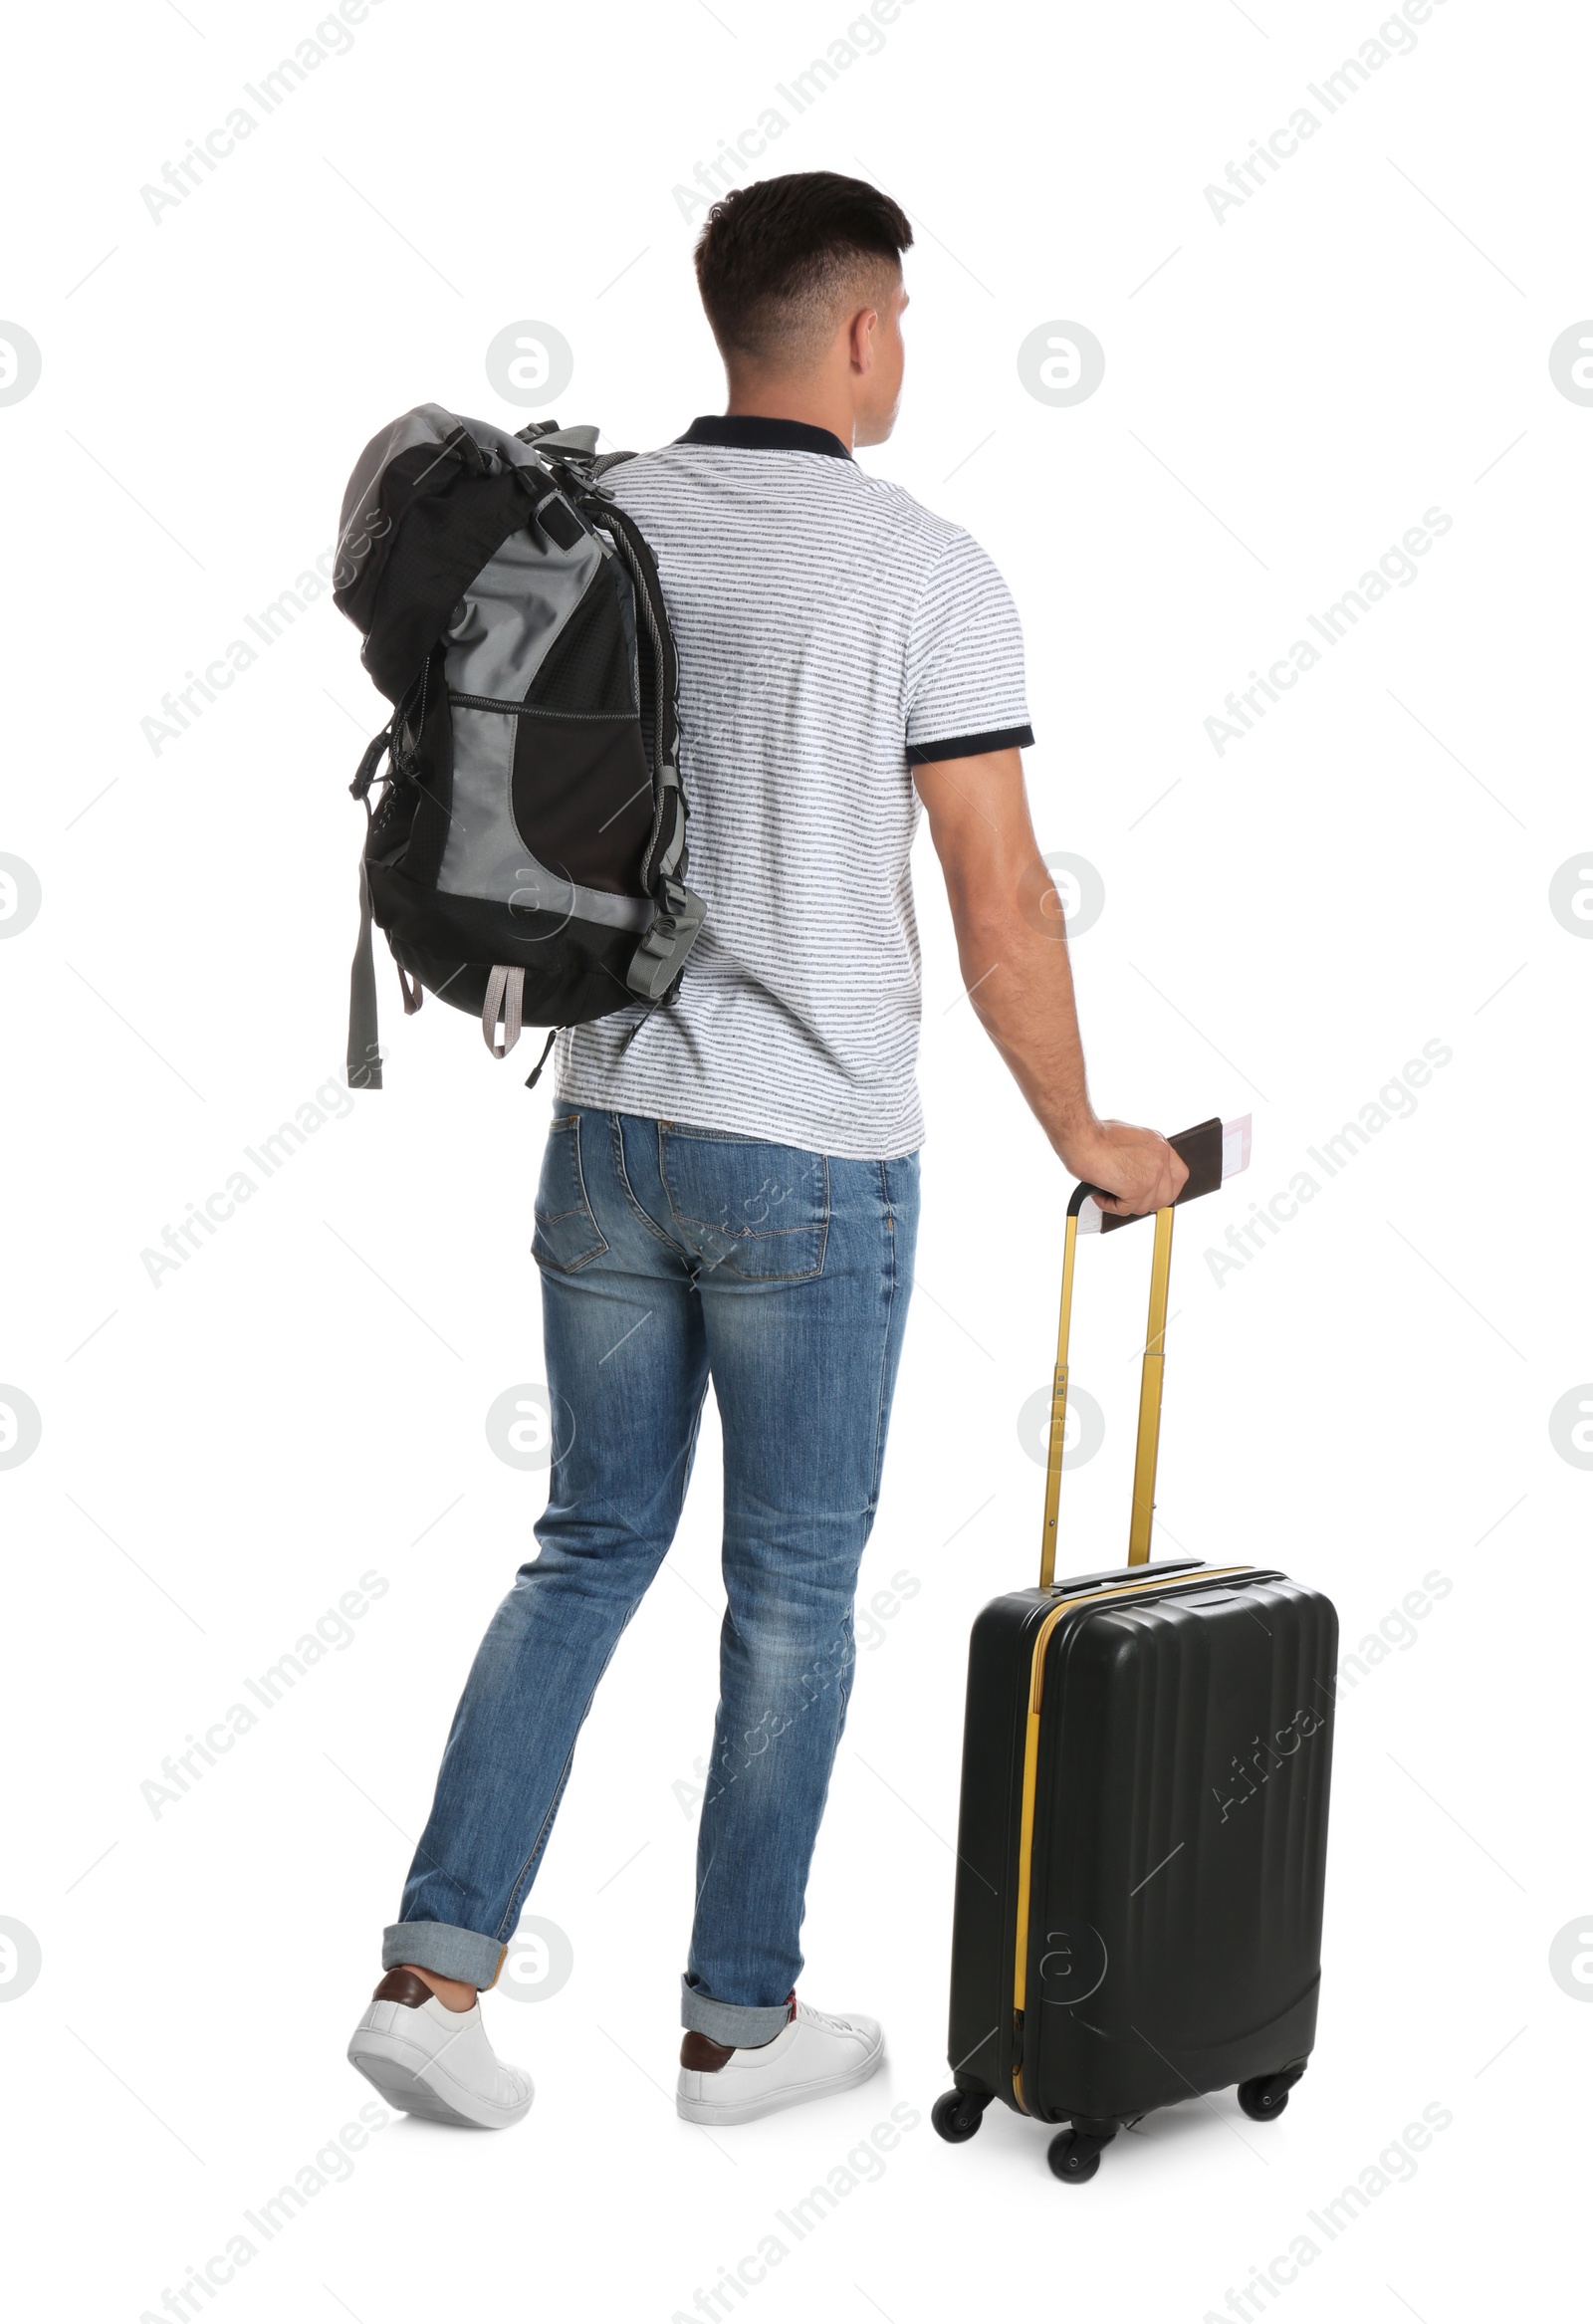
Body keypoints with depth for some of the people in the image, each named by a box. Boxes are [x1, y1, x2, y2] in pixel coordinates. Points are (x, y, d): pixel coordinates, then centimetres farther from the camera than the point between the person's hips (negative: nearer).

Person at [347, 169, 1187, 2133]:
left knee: (591, 1546, 16)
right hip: (814, 1158, -5)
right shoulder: (925, 574, -11)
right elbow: (1000, 908, -11)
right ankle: (739, 2019, 20)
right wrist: (1084, 1135, 2)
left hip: (606, 1127, 5)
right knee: (793, 1585, 8)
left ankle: (433, 1969, 11)